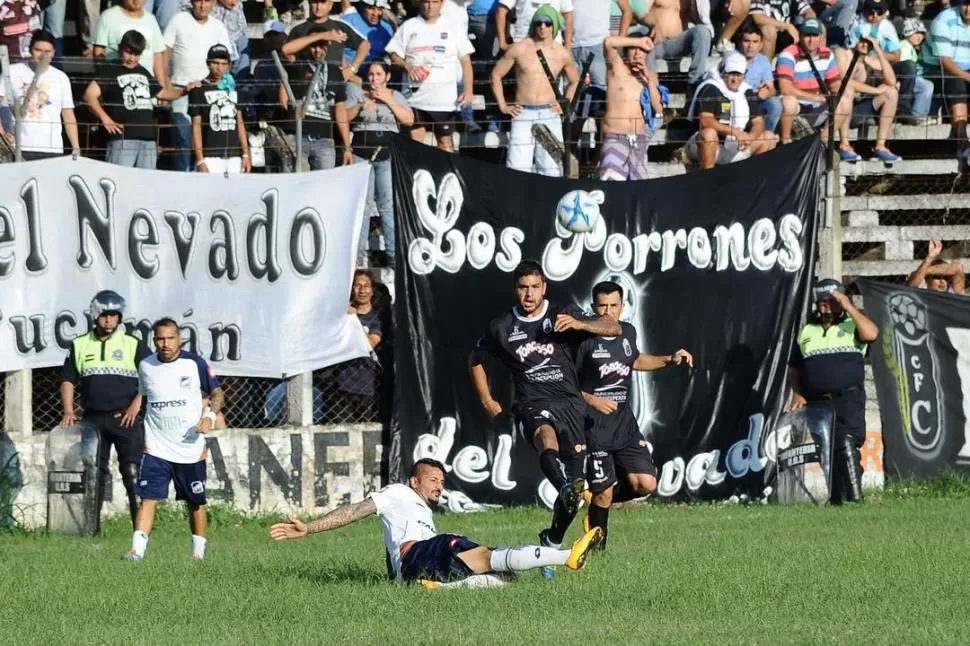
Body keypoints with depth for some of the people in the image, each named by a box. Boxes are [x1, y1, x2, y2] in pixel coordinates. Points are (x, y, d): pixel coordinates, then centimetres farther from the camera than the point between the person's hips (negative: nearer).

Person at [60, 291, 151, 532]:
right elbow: (68, 379, 13)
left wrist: (135, 406, -9)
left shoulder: (134, 345, 4)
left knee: (132, 472, -8)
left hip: (125, 419, -3)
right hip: (93, 419, 3)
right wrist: (68, 411, 1)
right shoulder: (80, 345, 11)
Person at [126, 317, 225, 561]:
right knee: (148, 498, -13)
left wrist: (210, 415, -15)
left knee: (196, 502, 9)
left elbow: (217, 393, 5)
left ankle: (199, 552, 21)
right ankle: (137, 549, -20)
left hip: (191, 449, -1)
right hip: (156, 449, 1)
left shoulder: (194, 363, -4)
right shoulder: (145, 366, 3)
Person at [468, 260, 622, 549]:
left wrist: (580, 325, -20)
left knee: (575, 481, 1)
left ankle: (553, 540, 24)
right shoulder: (502, 327, 9)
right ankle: (566, 490, -66)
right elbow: (476, 360, 27)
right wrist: (487, 401, 19)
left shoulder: (563, 314, 6)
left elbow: (614, 328, -3)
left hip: (570, 403, 2)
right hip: (532, 406, -2)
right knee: (546, 434, -39)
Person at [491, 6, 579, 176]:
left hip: (549, 116, 2)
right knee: (517, 170, -9)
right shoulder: (519, 49, -1)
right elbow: (496, 75, 8)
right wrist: (503, 106, 3)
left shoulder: (562, 54, 5)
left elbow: (575, 81, 23)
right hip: (523, 115, -2)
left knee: (551, 170, 1)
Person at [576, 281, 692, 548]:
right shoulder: (585, 339, -13)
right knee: (602, 493, -7)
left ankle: (600, 503, 21)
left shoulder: (628, 332, 5)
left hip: (625, 424, 6)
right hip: (595, 427, -6)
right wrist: (591, 400, -24)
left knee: (646, 484, -4)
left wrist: (670, 360, 18)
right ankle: (597, 545, 15)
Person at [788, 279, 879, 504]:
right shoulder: (806, 332, 17)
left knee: (847, 442, -22)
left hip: (848, 399, -5)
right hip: (817, 401, 5)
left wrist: (849, 307, -11)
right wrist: (797, 393, 6)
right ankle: (837, 499, 9)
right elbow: (794, 367, 21)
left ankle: (854, 495, -25)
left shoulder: (851, 326, 7)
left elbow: (871, 333, -16)